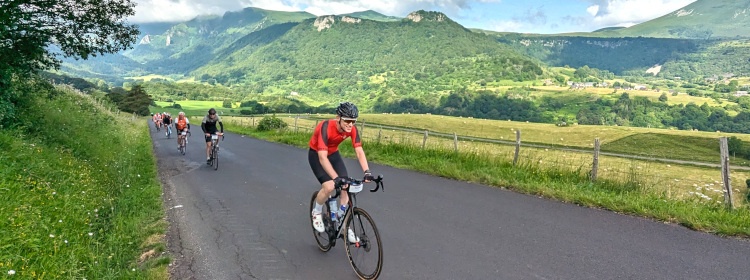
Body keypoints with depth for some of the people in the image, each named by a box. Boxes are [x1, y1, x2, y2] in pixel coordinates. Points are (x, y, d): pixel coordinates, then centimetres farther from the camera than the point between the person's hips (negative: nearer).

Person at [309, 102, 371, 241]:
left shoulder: (352, 129, -22)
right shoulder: (326, 127, -37)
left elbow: (359, 151, -23)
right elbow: (322, 157, -43)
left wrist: (367, 172, -38)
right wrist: (336, 178, -52)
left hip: (333, 154, 5)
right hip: (316, 155, -5)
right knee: (329, 186, -24)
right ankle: (317, 212, 6)